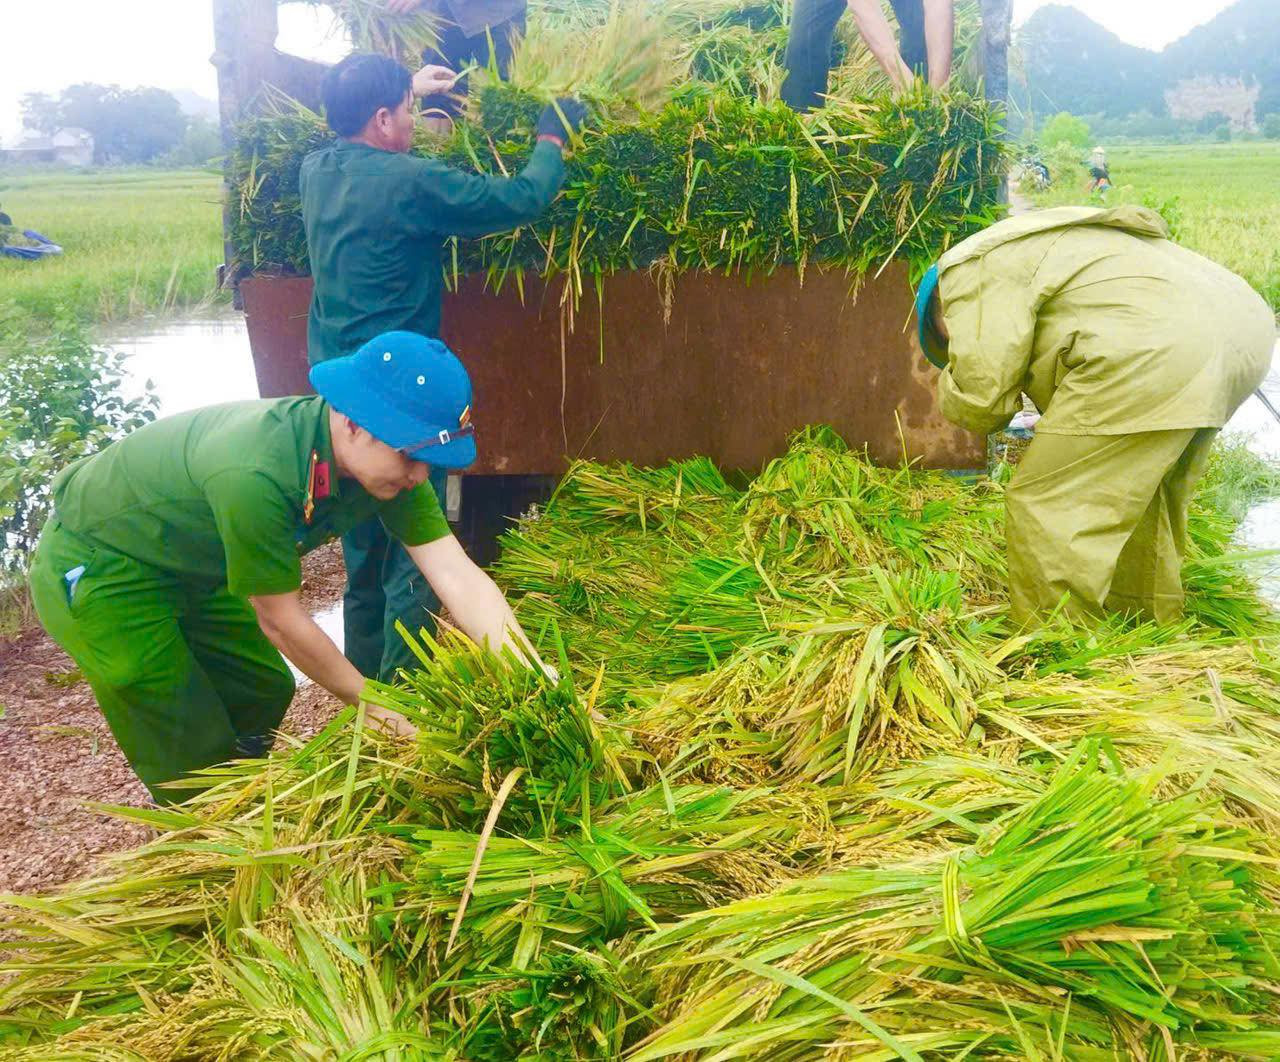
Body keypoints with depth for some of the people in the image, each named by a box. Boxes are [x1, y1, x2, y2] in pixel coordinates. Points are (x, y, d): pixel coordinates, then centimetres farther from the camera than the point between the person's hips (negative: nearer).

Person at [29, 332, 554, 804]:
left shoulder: (385, 457, -18)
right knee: (195, 750, -3)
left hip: (186, 565, 7)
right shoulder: (254, 473, -40)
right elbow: (279, 620, -28)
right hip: (95, 572, -7)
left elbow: (457, 576, -19)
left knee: (264, 692, 14)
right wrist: (377, 707, -18)